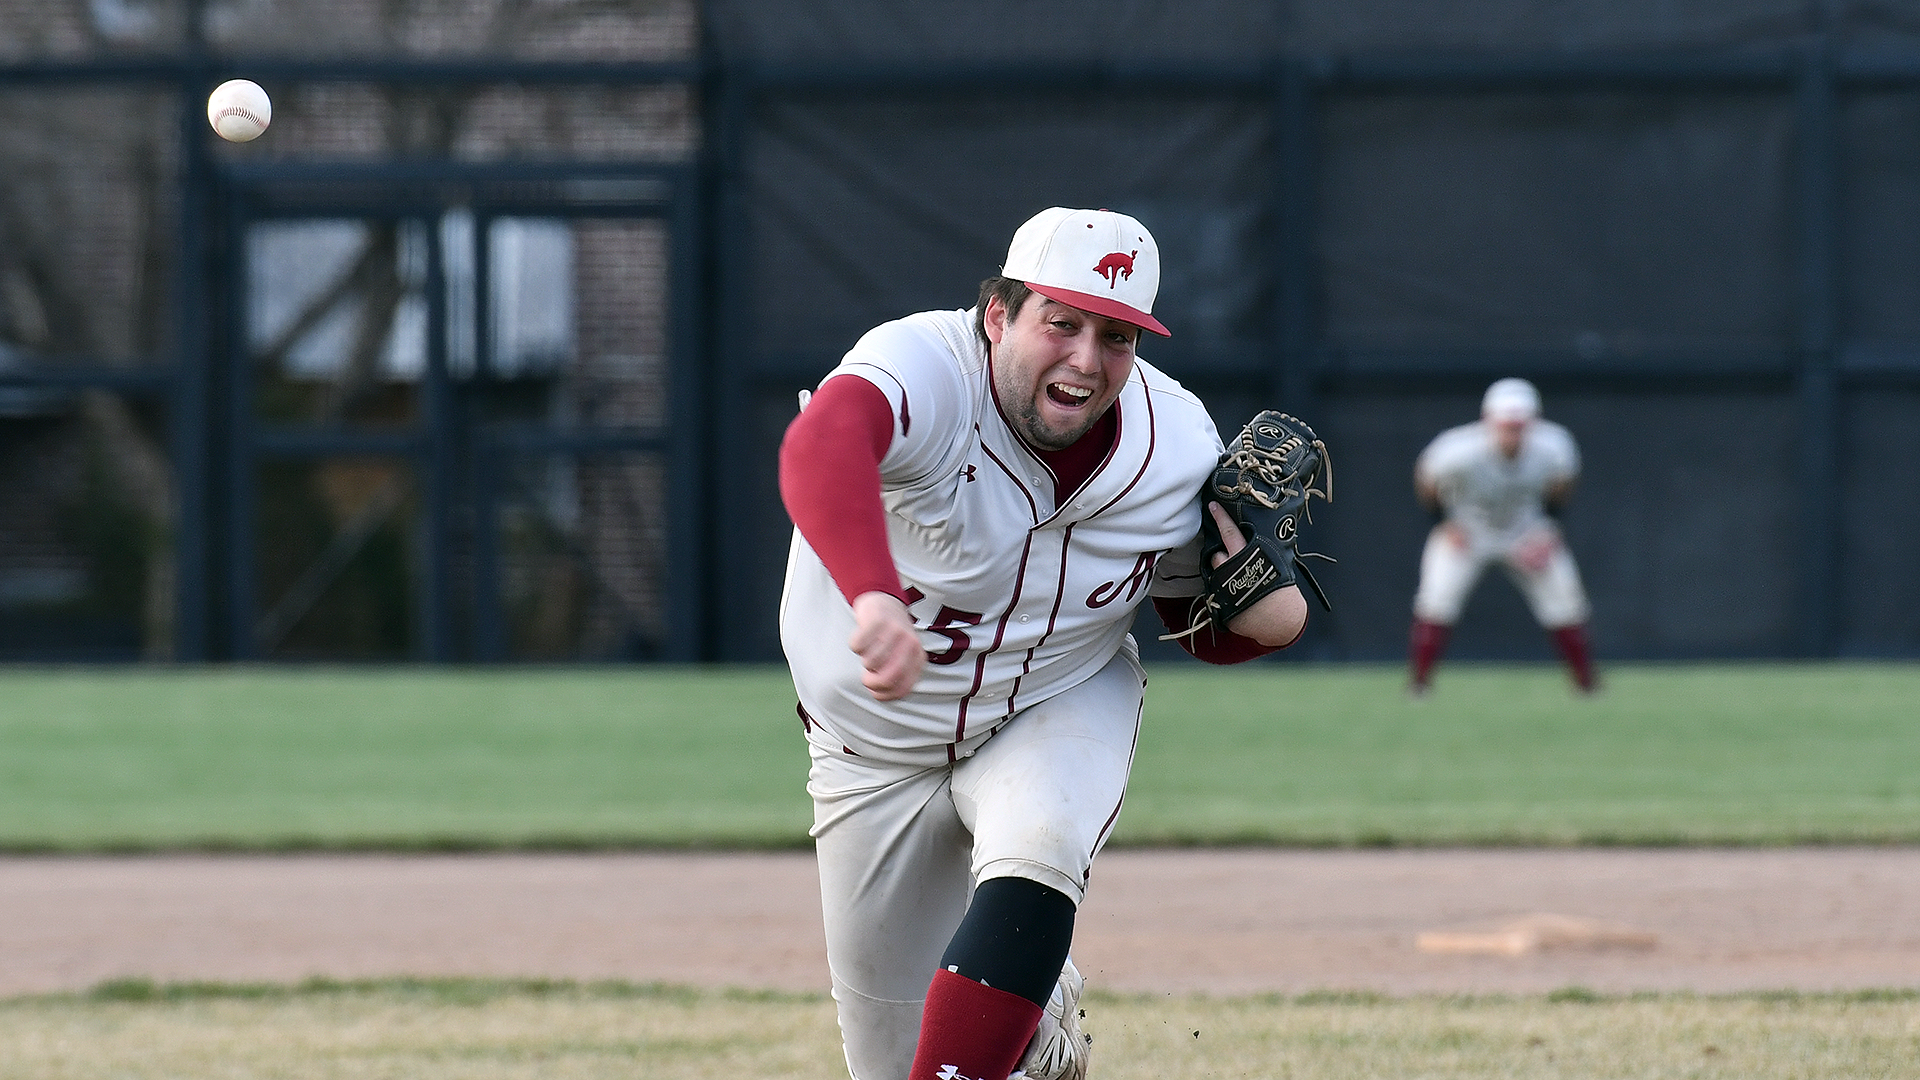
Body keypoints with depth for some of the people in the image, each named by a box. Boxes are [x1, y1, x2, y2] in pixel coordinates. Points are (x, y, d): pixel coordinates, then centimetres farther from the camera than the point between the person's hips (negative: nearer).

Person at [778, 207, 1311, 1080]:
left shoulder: (1180, 450, -17)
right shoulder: (925, 372, -33)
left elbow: (1201, 628, 0)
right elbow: (821, 444, -57)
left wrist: (1268, 618, -25)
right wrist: (873, 598, -76)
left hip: (1062, 715, 1)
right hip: (878, 746, -1)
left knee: (1034, 861, -34)